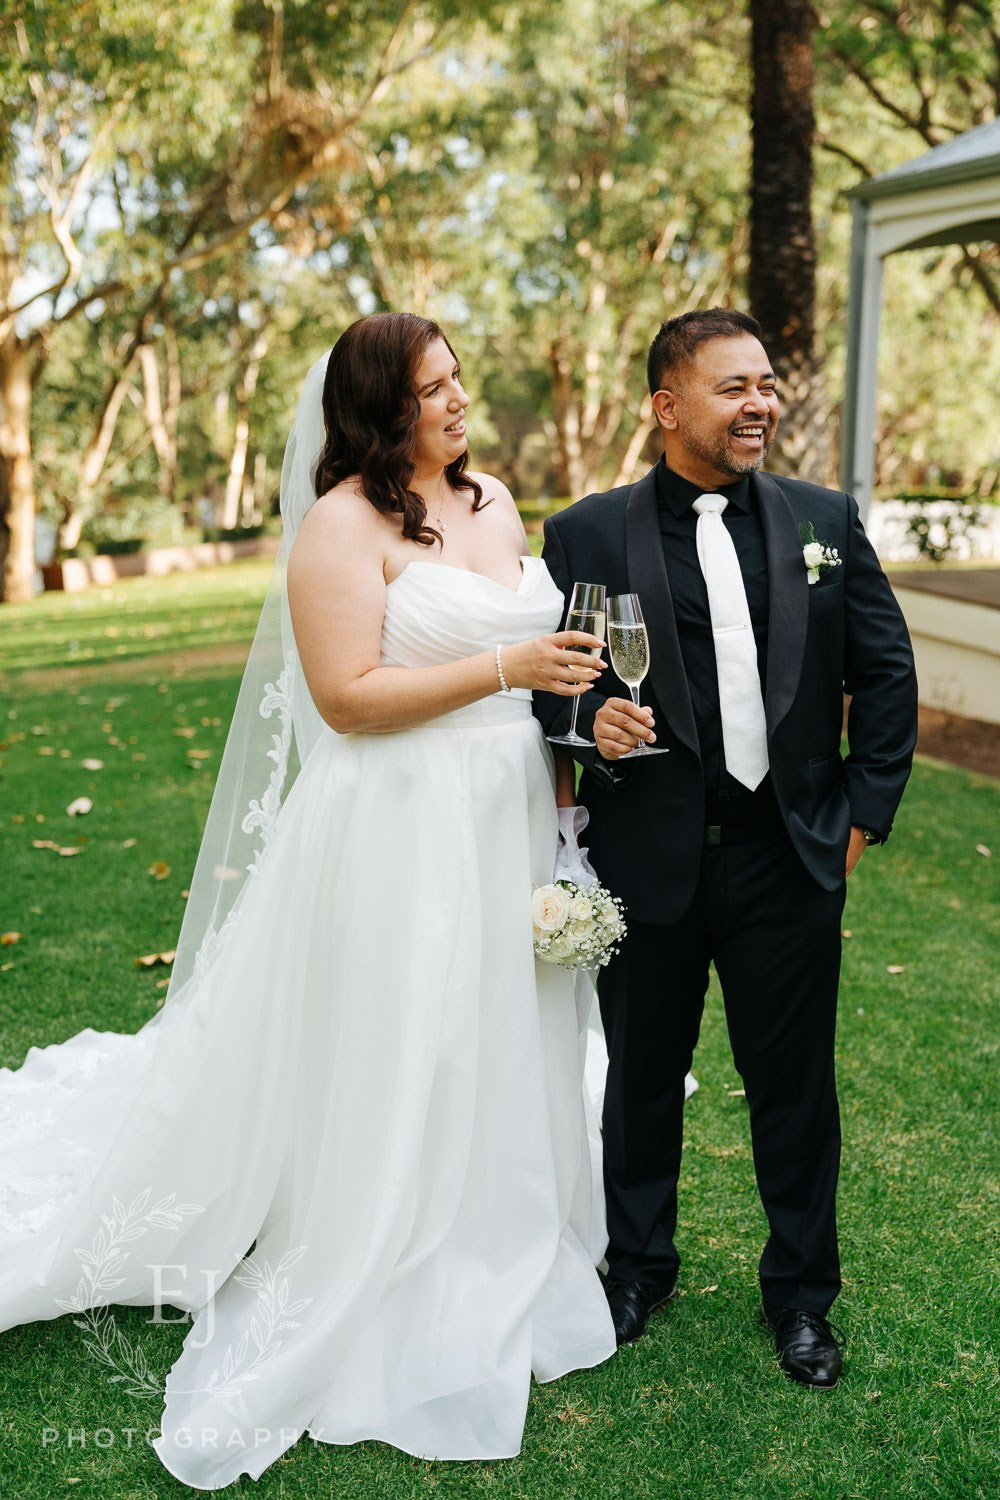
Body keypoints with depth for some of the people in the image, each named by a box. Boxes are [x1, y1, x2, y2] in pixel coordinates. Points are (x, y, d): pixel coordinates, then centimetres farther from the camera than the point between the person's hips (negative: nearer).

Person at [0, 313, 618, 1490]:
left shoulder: (494, 502, 10)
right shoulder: (343, 522, -12)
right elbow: (346, 695, -20)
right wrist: (504, 668, -22)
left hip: (504, 821, 7)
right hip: (398, 834, -7)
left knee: (494, 1055, 18)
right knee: (391, 1078, 5)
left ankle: (495, 1280, 37)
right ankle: (386, 1316, 24)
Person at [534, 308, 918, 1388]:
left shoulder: (826, 520, 3)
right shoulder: (587, 536, -3)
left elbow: (885, 672, 6)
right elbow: (545, 684, 0)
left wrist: (864, 813, 2)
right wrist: (590, 721, -21)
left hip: (791, 858, 1)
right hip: (648, 861, -1)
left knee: (795, 1084, 13)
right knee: (641, 1077, 16)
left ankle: (801, 1290, 34)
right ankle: (638, 1266, 38)